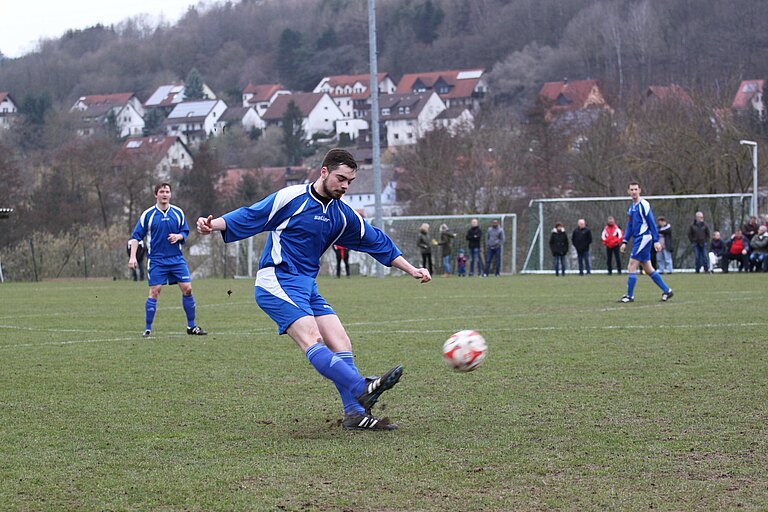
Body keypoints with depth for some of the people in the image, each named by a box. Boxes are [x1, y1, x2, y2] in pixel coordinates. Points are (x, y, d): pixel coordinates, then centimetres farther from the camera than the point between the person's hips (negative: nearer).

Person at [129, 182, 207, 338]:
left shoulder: (178, 213, 5)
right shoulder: (148, 214, -3)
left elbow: (185, 232, 13)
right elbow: (136, 236, -1)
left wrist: (178, 236, -11)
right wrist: (133, 256, -10)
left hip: (177, 259, 3)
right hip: (156, 260, -3)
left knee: (187, 289, -3)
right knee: (154, 292, -9)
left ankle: (191, 326, 9)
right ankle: (148, 329, 0)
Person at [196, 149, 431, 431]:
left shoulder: (343, 215, 12)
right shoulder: (291, 197, -7)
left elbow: (377, 242, 19)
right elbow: (250, 217, -6)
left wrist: (412, 270, 19)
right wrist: (214, 224, -21)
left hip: (307, 286, 8)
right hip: (277, 282, -8)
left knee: (341, 345, -4)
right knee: (312, 339, -25)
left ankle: (356, 413, -6)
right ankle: (362, 390, -40)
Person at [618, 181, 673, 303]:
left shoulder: (644, 205, -10)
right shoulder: (631, 207, 16)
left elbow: (652, 223, -13)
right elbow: (630, 226, 21)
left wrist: (656, 241, -17)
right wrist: (625, 242, 14)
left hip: (644, 238, -9)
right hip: (637, 239, 9)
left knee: (631, 267, -9)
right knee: (648, 269, 11)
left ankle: (630, 296, -3)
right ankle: (667, 291, 17)